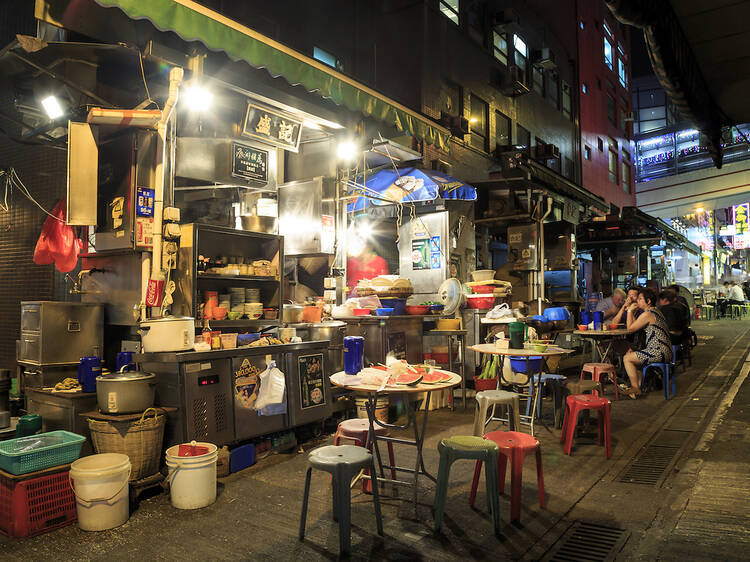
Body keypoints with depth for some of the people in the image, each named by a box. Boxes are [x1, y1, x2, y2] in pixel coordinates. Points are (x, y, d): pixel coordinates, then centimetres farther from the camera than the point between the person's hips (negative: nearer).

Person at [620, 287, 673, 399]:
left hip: (659, 352, -11)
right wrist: (632, 312, 13)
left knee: (627, 358, -6)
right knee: (633, 355, 24)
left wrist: (630, 311, -3)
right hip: (665, 351, 11)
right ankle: (639, 384, 22)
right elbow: (636, 325, 20)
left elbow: (630, 328, -9)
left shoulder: (647, 314, -15)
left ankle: (635, 389, -2)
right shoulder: (655, 311, 17)